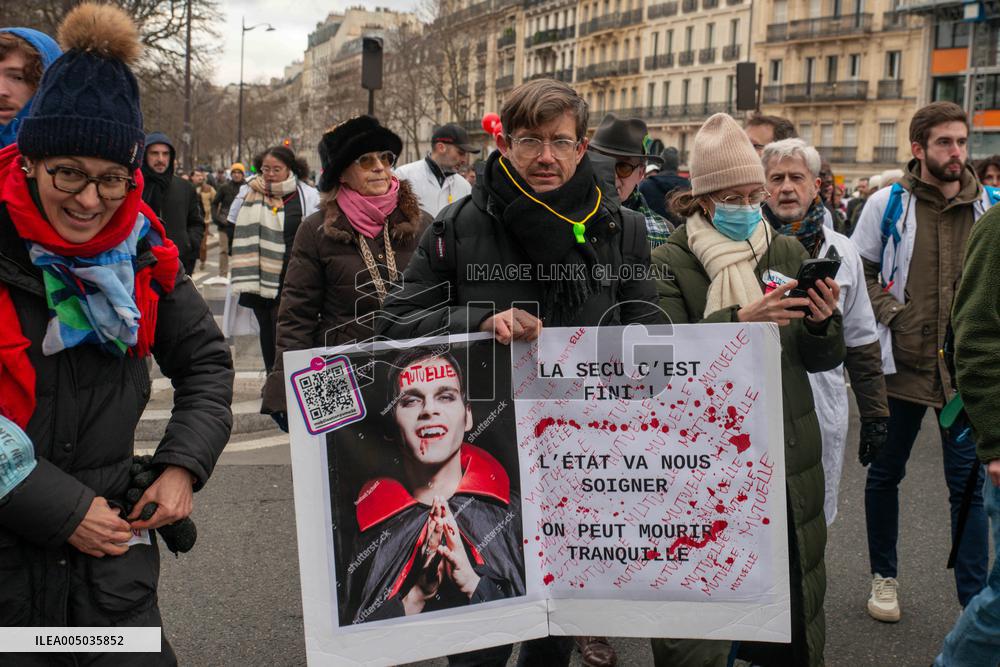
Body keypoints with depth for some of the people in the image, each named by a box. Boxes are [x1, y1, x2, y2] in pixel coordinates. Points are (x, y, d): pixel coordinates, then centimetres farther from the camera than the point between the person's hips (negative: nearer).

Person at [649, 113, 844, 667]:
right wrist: (738, 321, -30)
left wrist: (823, 323, -13)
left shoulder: (787, 253, 8)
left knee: (792, 590, 12)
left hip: (786, 454, 4)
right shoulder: (670, 263, -4)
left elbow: (822, 359, 9)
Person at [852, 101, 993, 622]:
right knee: (885, 474, 12)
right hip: (900, 362, -1)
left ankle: (976, 602, 13)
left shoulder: (987, 207, 2)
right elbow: (857, 270, 3)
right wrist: (886, 312, -10)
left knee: (967, 485, 3)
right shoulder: (888, 203, -3)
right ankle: (883, 575, 32)